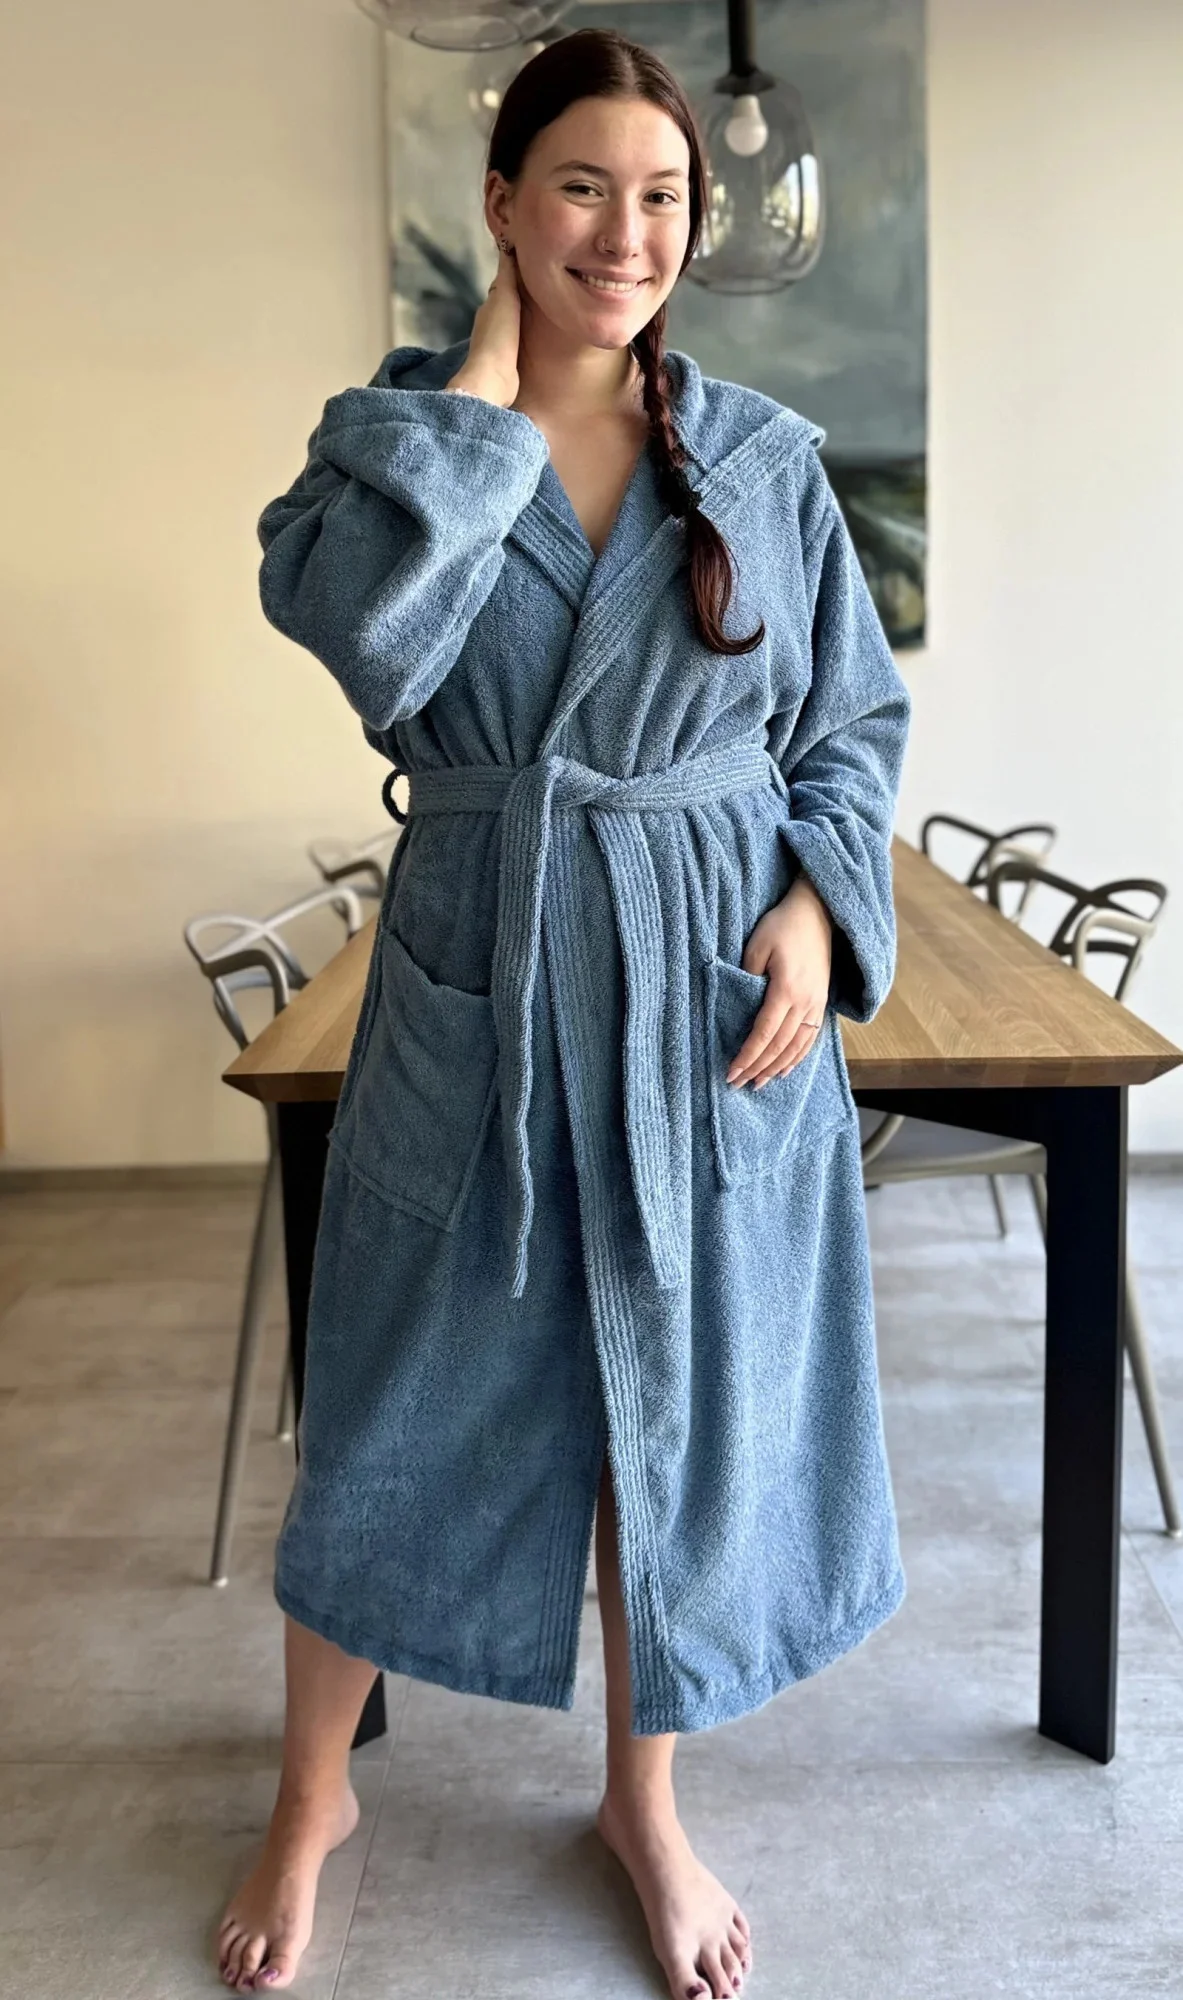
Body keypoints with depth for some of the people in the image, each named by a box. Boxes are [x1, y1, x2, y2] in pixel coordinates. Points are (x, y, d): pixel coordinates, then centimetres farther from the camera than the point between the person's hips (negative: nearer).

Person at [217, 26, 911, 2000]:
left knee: (688, 1409, 13)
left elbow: (855, 726, 8)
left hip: (719, 1002, 2)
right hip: (474, 996, -1)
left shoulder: (769, 456, 3)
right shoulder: (399, 426, 0)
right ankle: (312, 1800, 38)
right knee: (404, 1409, 11)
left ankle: (644, 1801, 39)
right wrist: (486, 384, -14)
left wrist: (819, 900, -9)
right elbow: (362, 637, -22)